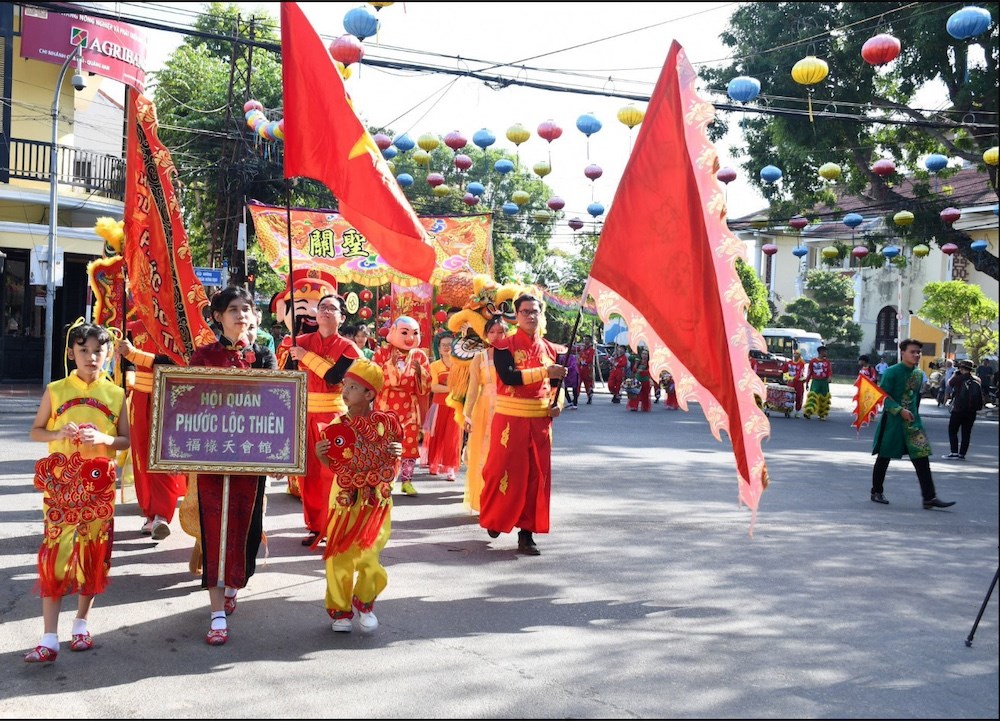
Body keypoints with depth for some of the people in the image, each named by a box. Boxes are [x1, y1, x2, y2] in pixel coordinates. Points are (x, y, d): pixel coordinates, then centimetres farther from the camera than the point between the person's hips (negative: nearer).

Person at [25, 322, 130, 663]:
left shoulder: (115, 394, 3)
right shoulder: (56, 390, 1)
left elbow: (126, 440, 6)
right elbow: (35, 431, 5)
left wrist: (103, 439, -15)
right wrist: (59, 434, -15)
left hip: (99, 484, 1)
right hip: (61, 481, -1)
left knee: (94, 553, 7)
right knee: (55, 552, -4)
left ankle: (81, 623, 26)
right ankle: (49, 639, -2)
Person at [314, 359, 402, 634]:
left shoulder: (385, 422, -7)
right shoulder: (338, 425, -2)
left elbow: (393, 467, 4)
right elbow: (335, 466, 6)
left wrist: (396, 454, -18)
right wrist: (320, 454, -13)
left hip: (375, 500, -2)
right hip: (344, 498, 2)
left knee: (367, 555, -6)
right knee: (338, 555, 3)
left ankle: (365, 602, 21)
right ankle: (340, 609, 23)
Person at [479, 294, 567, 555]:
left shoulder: (551, 350, 9)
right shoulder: (504, 346, -5)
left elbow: (558, 382, 20)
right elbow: (509, 376, -20)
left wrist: (558, 404, 0)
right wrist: (545, 371, -23)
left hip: (540, 421, 4)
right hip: (510, 420, -4)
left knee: (537, 477, 4)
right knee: (503, 472, 1)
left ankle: (527, 533, 13)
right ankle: (494, 519, 27)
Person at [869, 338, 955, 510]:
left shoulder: (919, 374, 9)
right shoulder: (892, 372, -10)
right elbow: (882, 396, -15)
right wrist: (900, 410, -22)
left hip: (912, 421, 5)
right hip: (892, 420, -5)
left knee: (922, 457, -5)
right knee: (884, 457, 6)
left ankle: (929, 498, -7)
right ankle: (877, 492, 22)